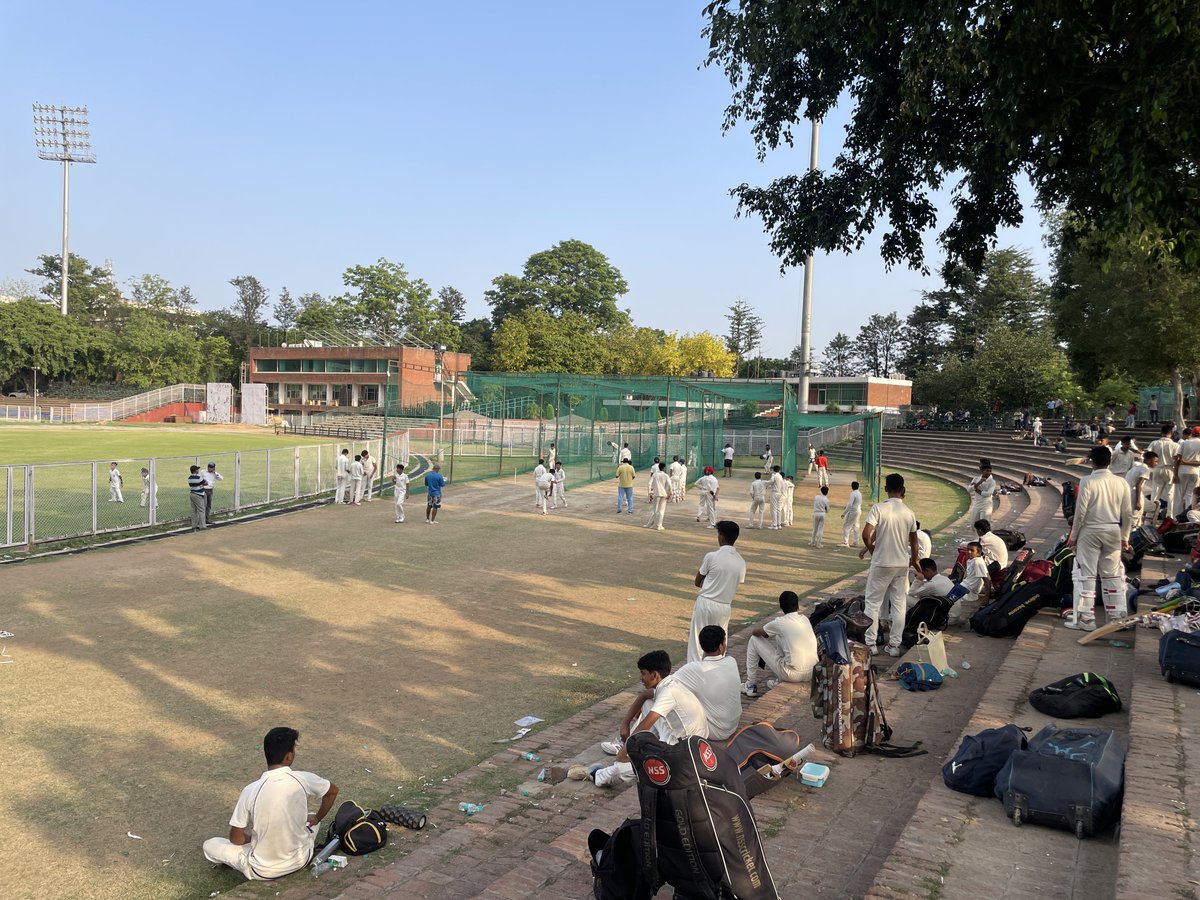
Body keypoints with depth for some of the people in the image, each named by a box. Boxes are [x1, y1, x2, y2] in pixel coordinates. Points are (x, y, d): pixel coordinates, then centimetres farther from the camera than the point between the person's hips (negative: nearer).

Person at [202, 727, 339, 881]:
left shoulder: (251, 790, -20)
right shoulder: (304, 780, -16)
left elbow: (236, 838, -9)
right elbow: (333, 791, 5)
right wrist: (317, 818, 20)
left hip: (264, 871, -2)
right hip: (301, 860, 2)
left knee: (209, 845, 16)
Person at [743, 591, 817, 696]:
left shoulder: (780, 622, -10)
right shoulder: (805, 619, 7)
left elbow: (755, 632, 6)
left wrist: (763, 629, 27)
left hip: (792, 674, -6)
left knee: (754, 640, 7)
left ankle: (751, 685, 16)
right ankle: (776, 679, 28)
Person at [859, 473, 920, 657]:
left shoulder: (878, 508, -12)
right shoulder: (909, 513, -1)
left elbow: (866, 534, -21)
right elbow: (913, 540, 10)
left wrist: (869, 547, 0)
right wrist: (914, 559, 27)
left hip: (881, 564, -3)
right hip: (902, 564, 3)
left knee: (873, 602, 7)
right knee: (899, 604, 10)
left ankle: (870, 643, 7)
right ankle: (894, 645, 13)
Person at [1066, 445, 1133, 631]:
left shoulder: (1087, 481, -13)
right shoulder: (1120, 482, 0)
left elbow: (1080, 512, -13)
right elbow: (1128, 514, 4)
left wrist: (1073, 536, -2)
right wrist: (1124, 537, 16)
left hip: (1090, 532, -4)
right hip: (1113, 532, 4)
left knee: (1086, 575, 1)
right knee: (1113, 574, 14)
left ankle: (1085, 618, 2)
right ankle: (1117, 615, 20)